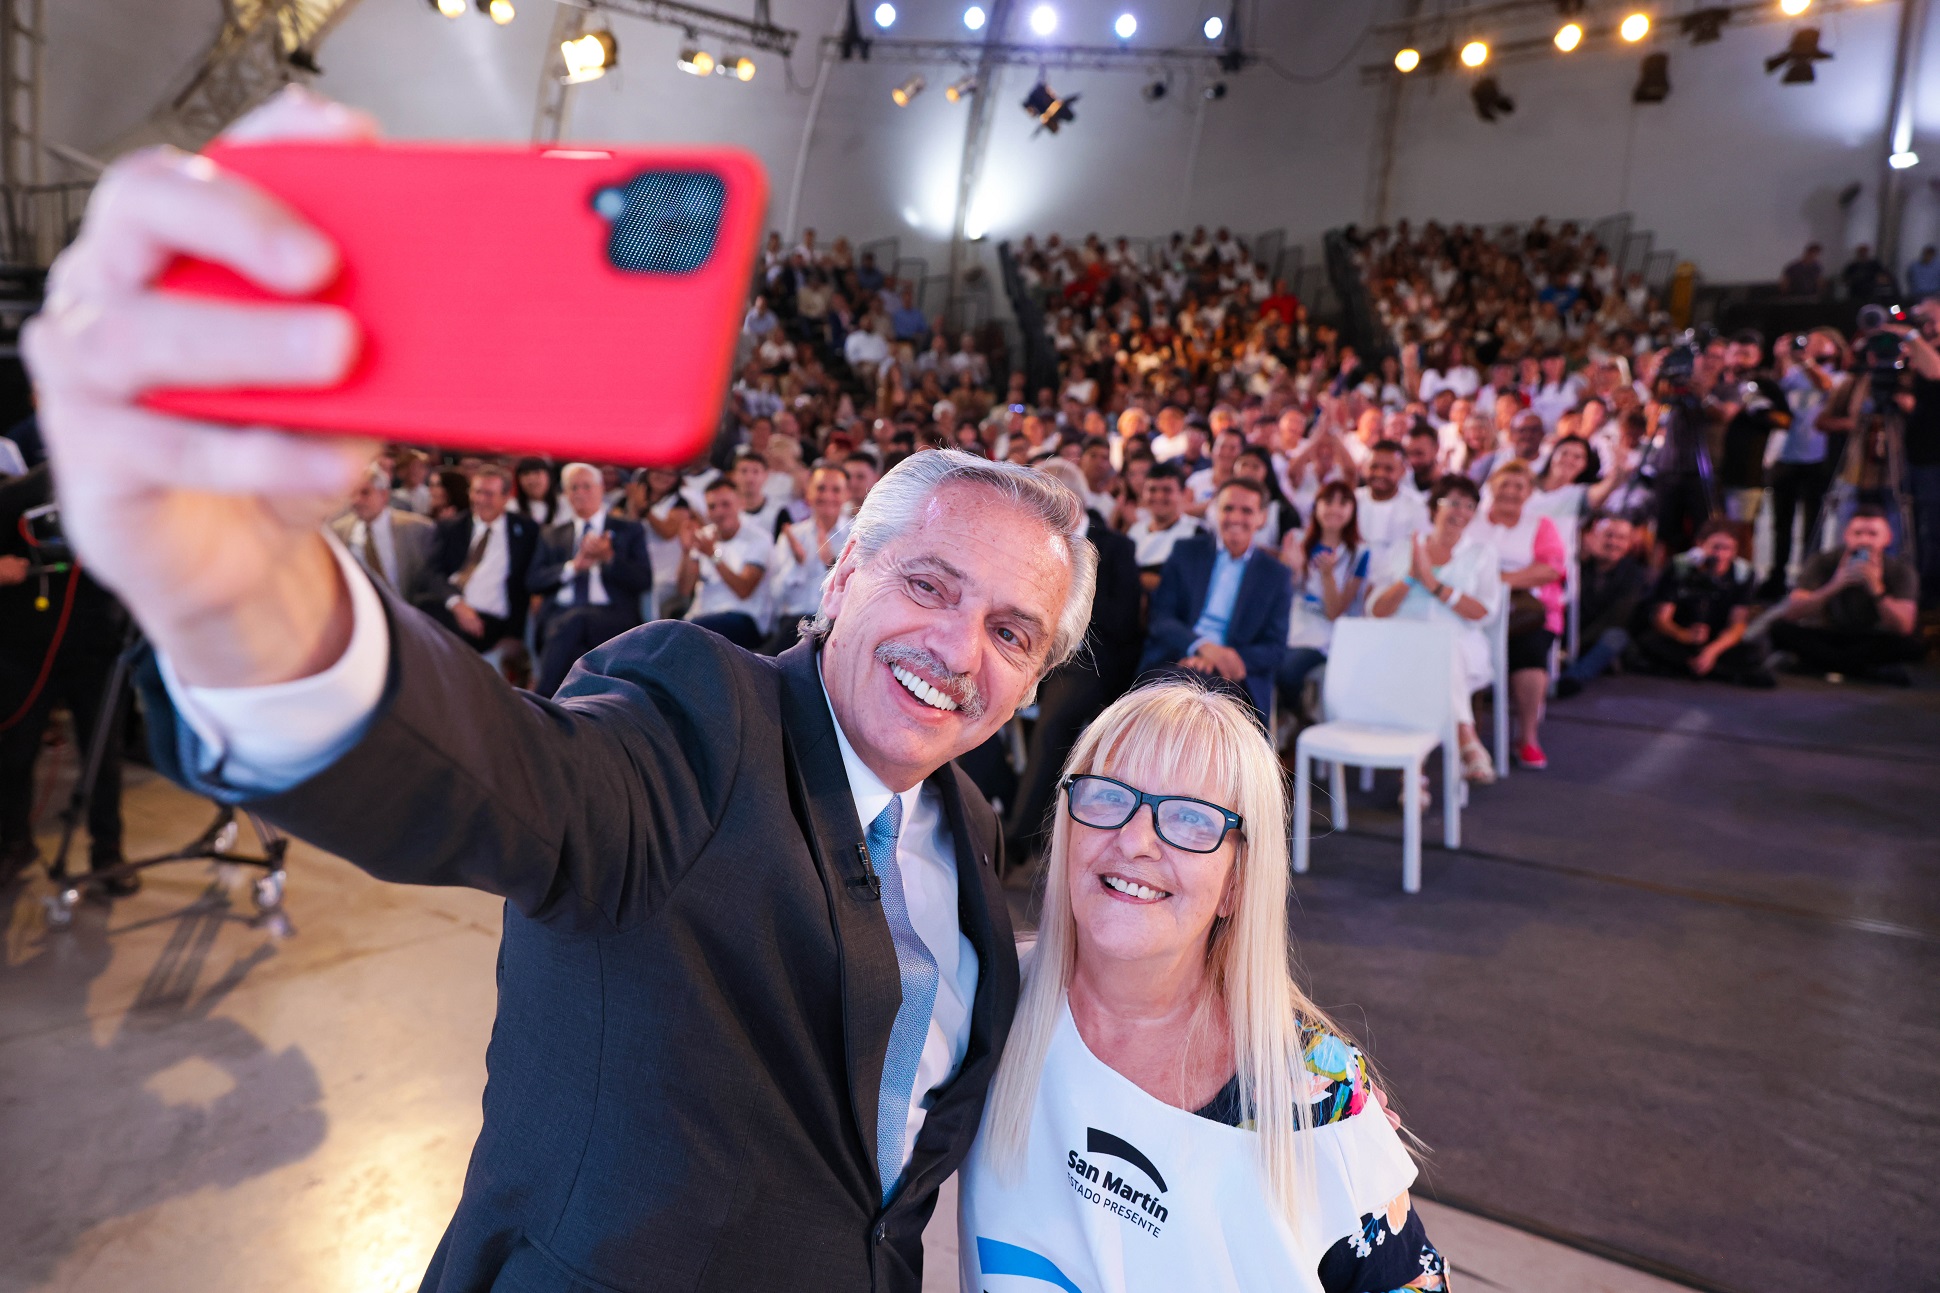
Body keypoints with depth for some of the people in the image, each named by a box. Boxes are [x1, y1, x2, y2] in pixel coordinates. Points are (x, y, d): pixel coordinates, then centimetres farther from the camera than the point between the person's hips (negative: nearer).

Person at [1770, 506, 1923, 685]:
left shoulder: (1900, 570, -8)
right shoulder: (1824, 563, -11)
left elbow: (1904, 628, -19)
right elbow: (1791, 614, -22)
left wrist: (1877, 589, -32)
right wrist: (1834, 586, -34)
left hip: (1872, 645, 0)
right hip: (1825, 641, 0)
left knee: (1914, 646, -30)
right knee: (1781, 631, -30)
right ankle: (1872, 672, -25)